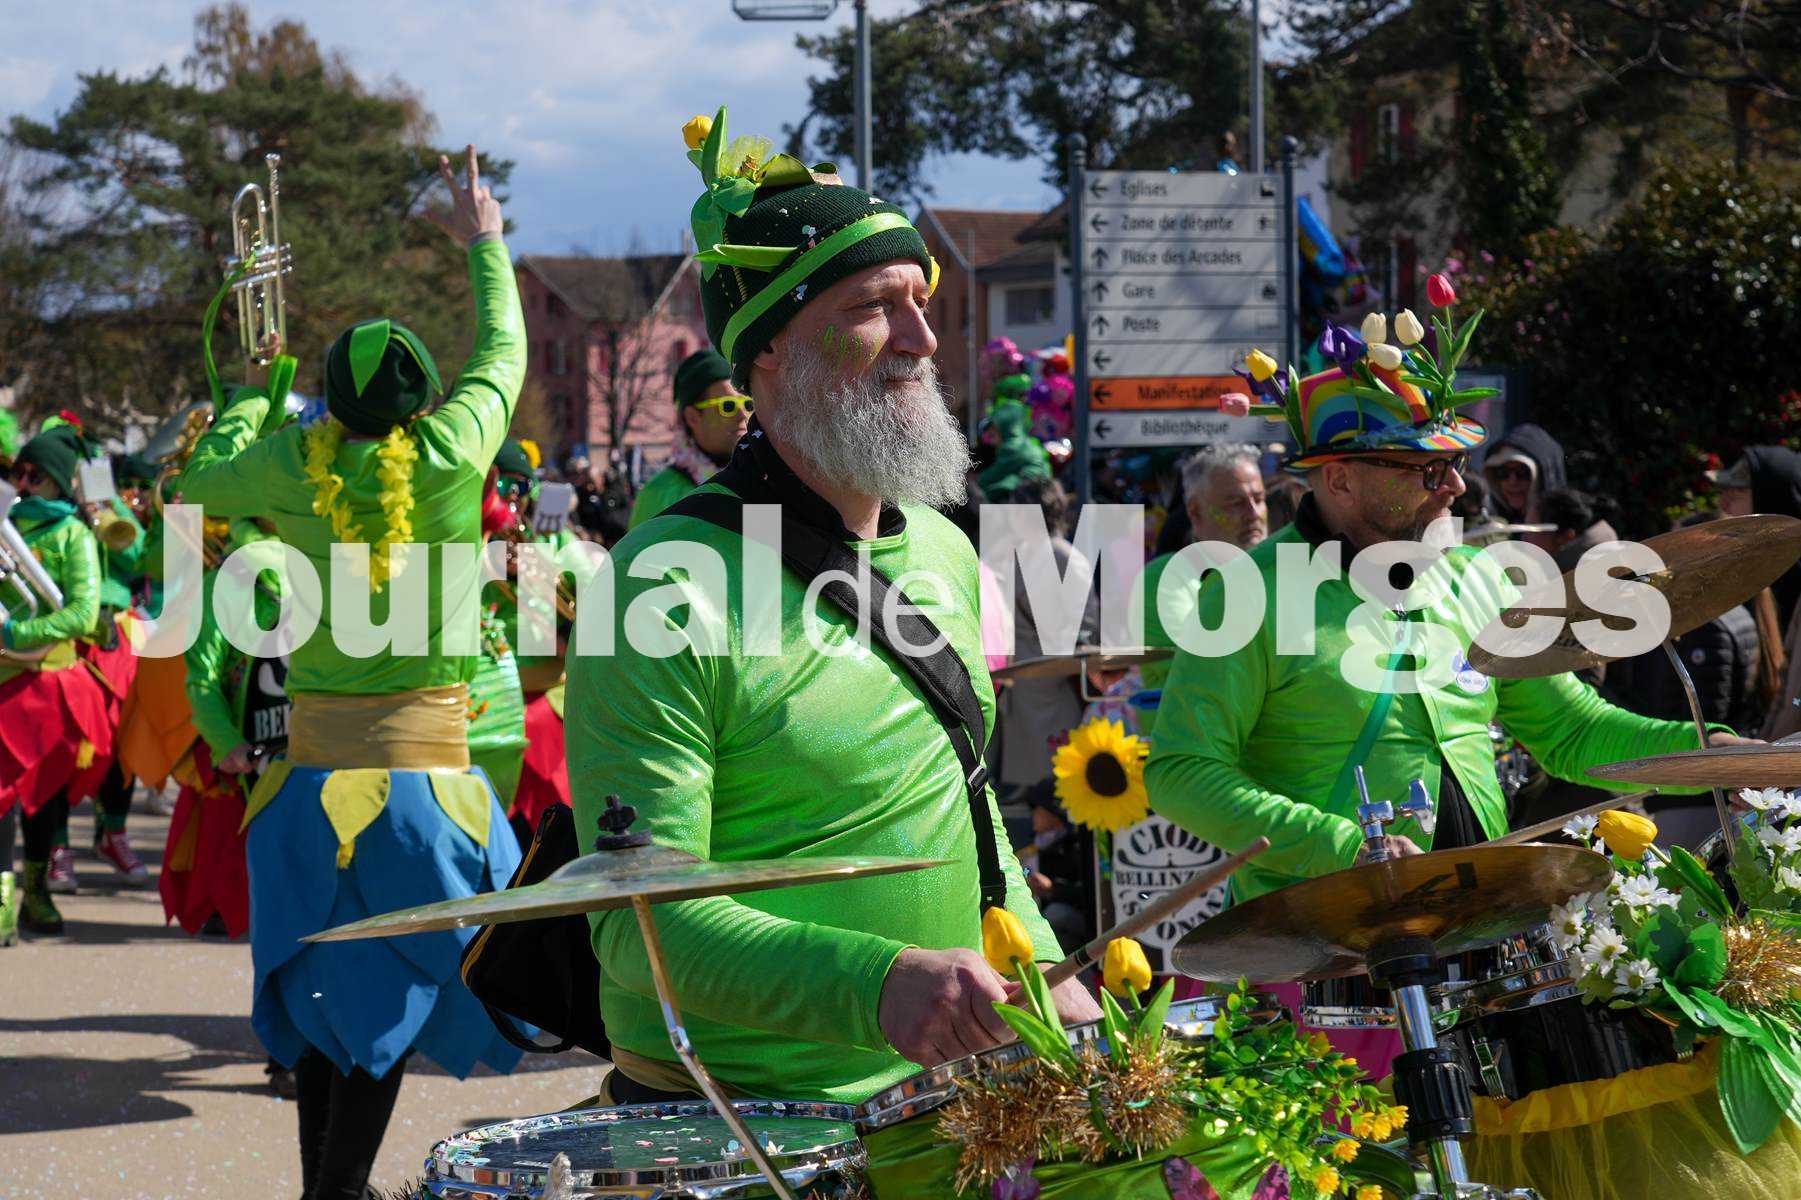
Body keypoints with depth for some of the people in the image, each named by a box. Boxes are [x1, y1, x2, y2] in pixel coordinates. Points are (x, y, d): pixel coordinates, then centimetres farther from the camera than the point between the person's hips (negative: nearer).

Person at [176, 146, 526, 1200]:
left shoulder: (294, 465, -4)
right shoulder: (451, 455, -9)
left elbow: (202, 481, 16)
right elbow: (504, 351, 9)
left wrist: (256, 395, 30)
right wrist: (485, 243, 25)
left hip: (314, 767, 3)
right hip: (423, 770, -3)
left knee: (321, 992, 15)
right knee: (385, 1001, 2)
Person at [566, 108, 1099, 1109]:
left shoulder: (944, 550, 10)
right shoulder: (669, 587, -15)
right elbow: (640, 920, -19)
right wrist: (877, 985, -31)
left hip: (937, 1089, 7)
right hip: (731, 1128, -6)